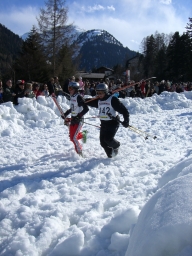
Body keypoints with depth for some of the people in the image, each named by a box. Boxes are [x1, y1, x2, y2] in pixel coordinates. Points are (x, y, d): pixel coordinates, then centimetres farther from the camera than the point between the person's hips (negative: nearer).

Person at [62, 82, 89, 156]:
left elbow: (86, 108, -21)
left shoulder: (78, 97, -16)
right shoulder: (72, 97, 8)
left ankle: (79, 153, 3)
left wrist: (78, 116, -26)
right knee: (71, 137, 13)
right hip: (73, 119, 8)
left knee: (74, 138, -13)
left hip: (79, 120, -8)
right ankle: (83, 134, 40)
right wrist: (65, 114, 17)